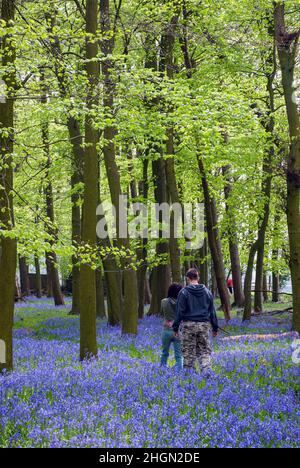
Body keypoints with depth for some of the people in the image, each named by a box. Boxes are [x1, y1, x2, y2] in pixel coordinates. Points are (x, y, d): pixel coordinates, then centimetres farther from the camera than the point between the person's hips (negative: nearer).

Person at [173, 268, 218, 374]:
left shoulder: (184, 292, -4)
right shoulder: (207, 292, 9)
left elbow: (180, 311, -6)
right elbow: (212, 311, 12)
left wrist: (176, 327, 0)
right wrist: (215, 327, 19)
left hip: (189, 325, -3)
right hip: (205, 325, 3)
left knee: (188, 352, 4)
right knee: (205, 351, 6)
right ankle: (207, 371, -10)